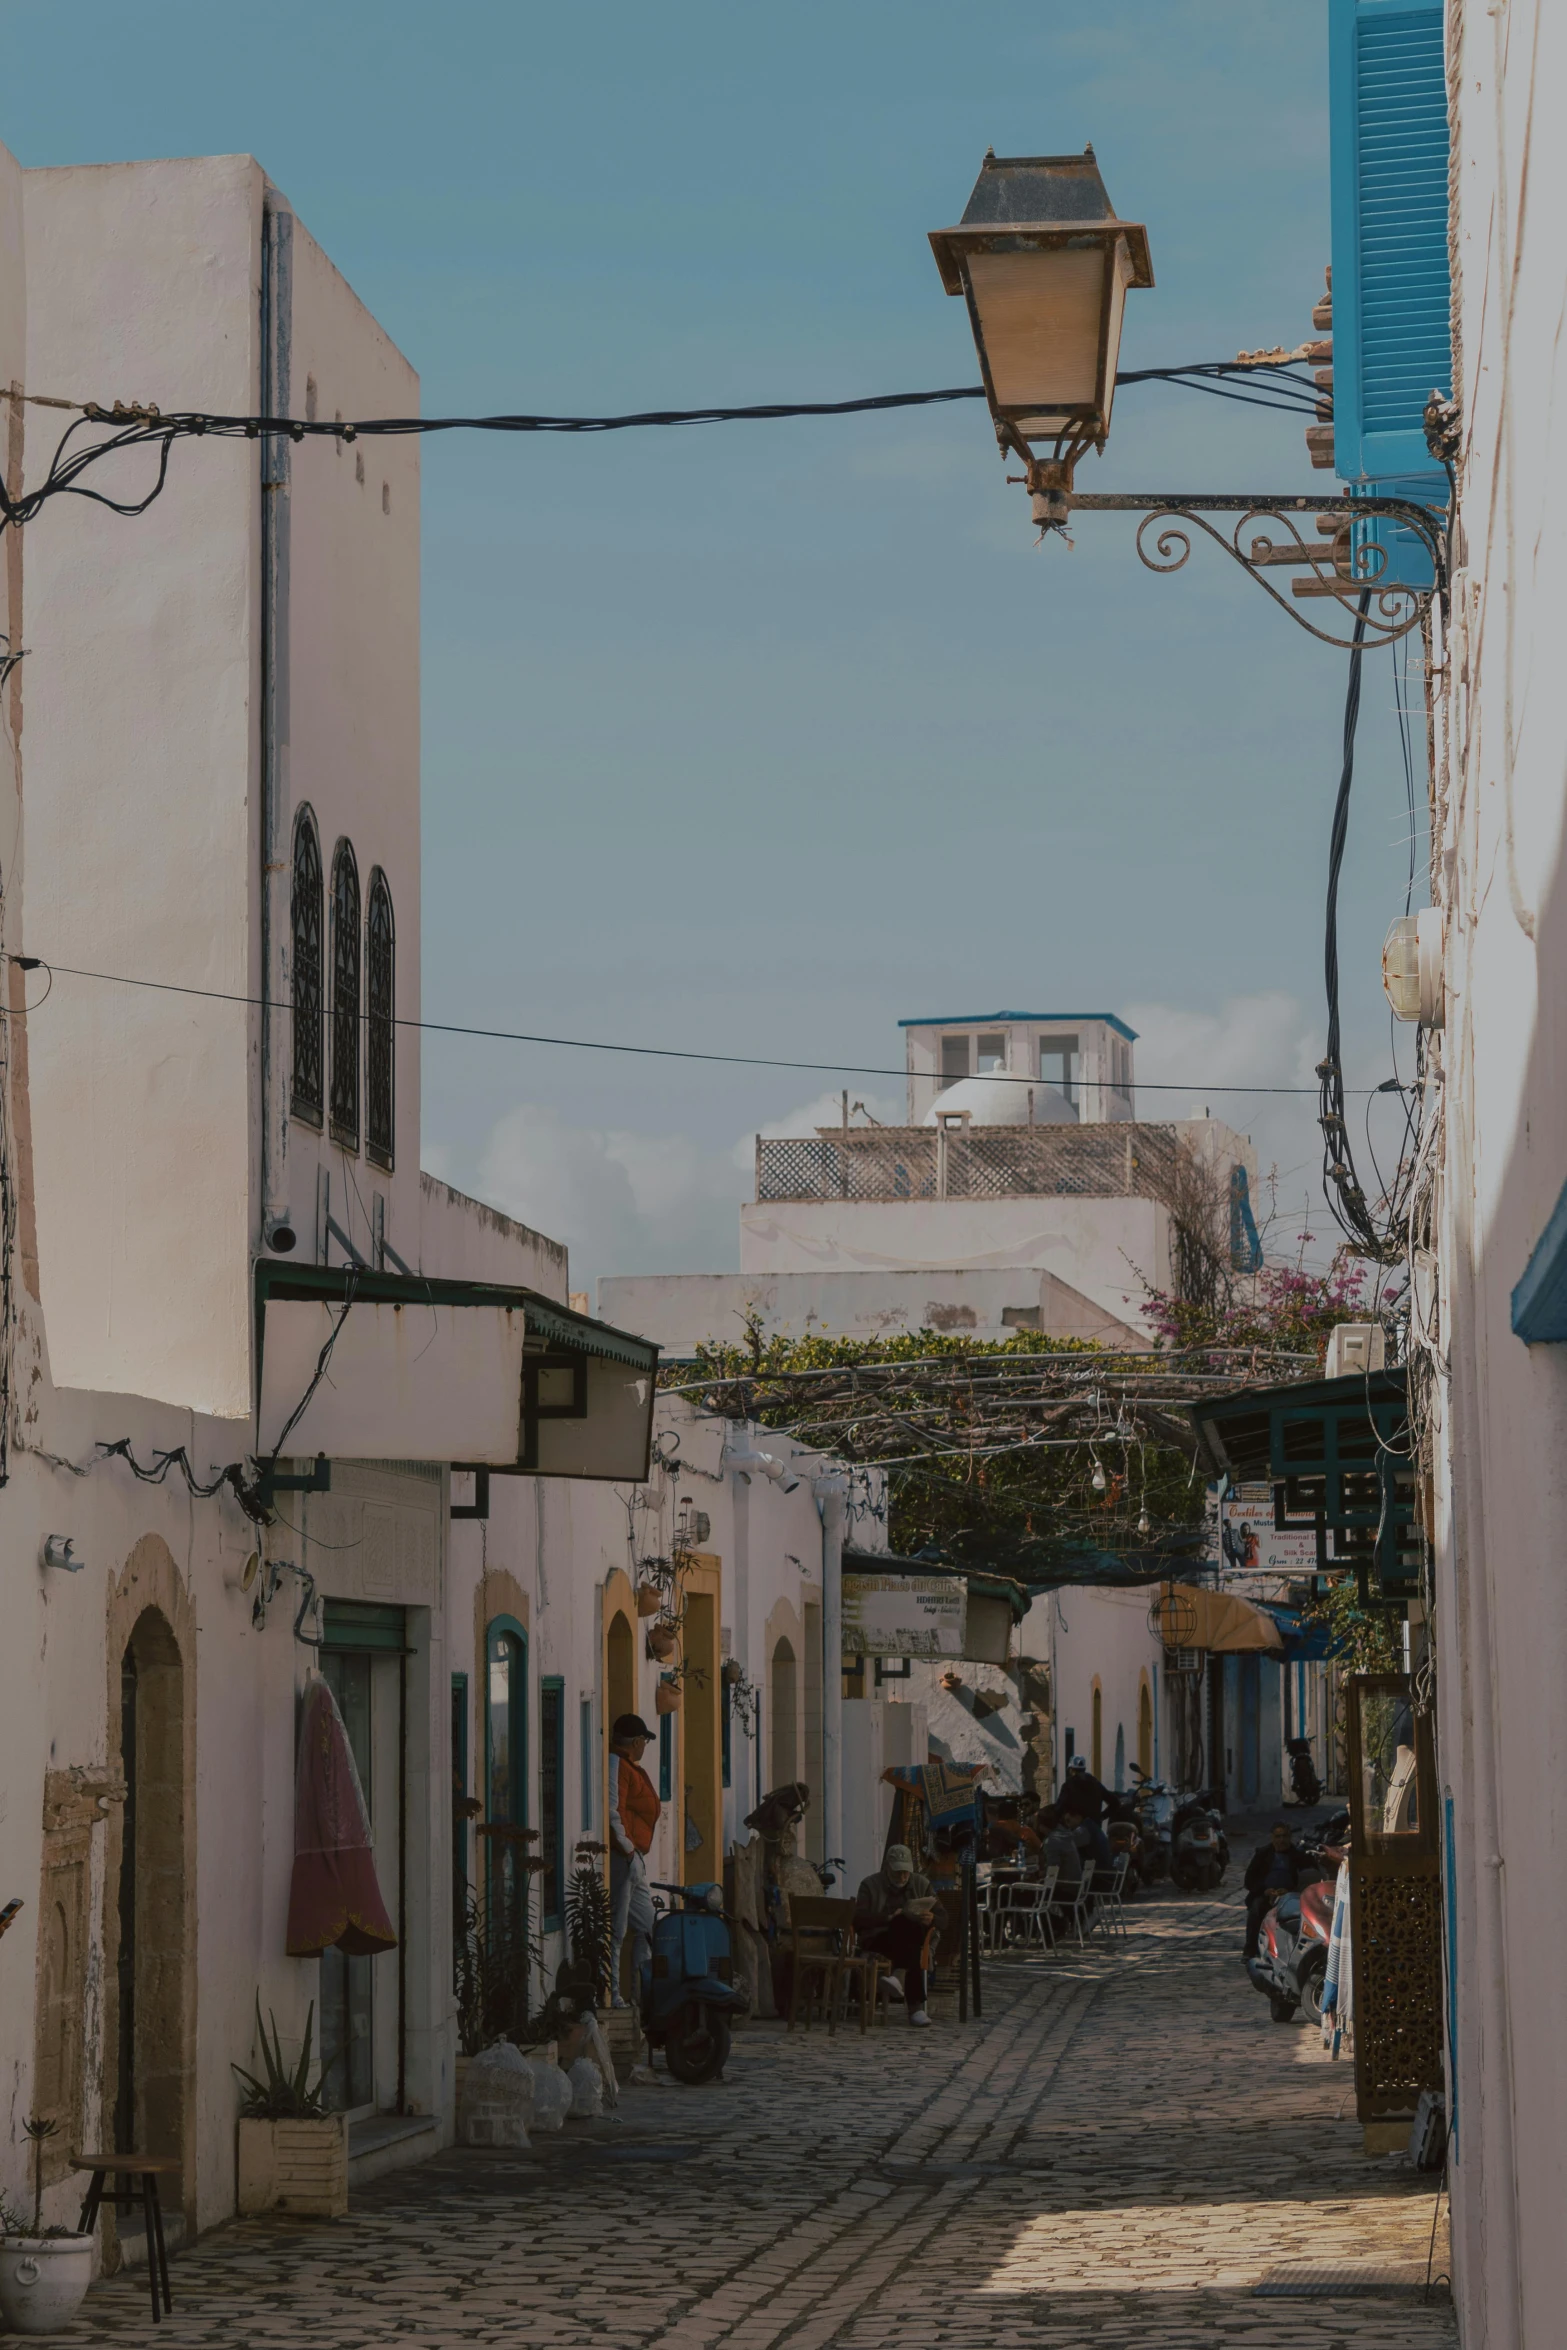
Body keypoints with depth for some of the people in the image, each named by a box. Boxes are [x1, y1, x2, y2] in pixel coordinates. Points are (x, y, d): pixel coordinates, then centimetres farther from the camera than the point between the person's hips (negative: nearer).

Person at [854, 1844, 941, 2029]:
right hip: (877, 1941, -2)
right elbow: (859, 1920, -7)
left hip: (914, 1941, 2)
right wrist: (887, 1918, -23)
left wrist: (931, 1919, -17)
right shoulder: (870, 1885, 8)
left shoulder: (922, 1884, 16)